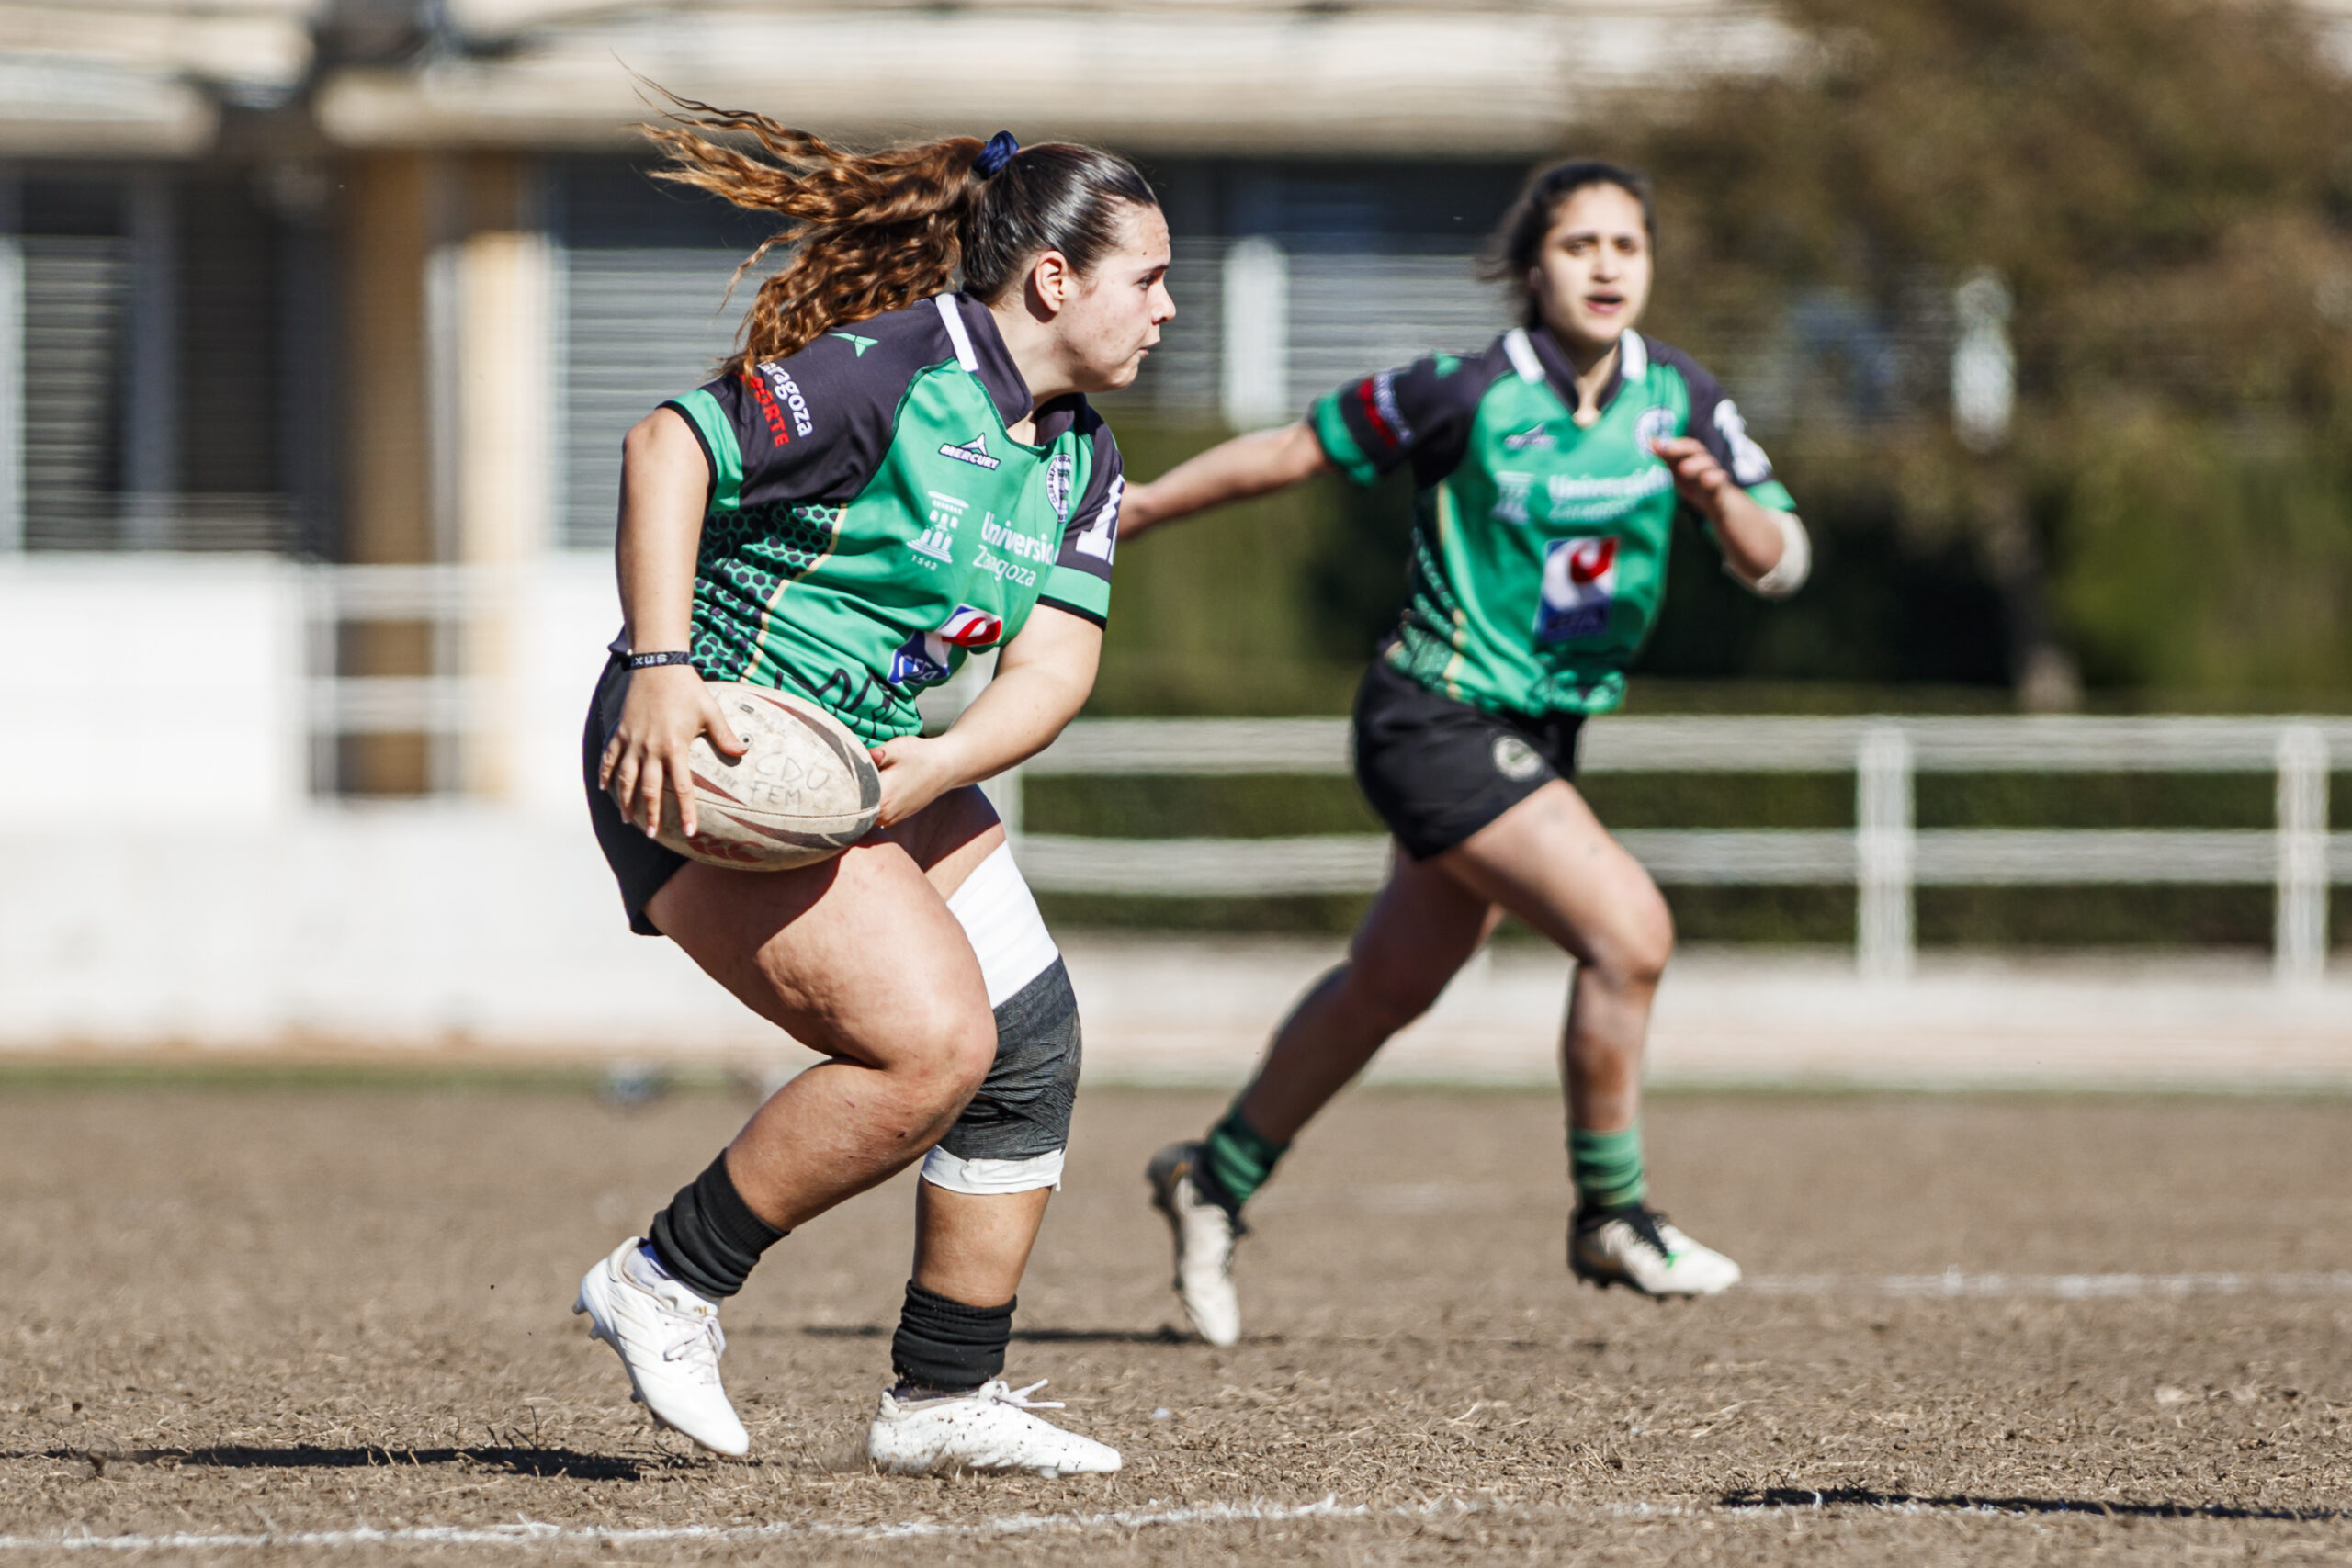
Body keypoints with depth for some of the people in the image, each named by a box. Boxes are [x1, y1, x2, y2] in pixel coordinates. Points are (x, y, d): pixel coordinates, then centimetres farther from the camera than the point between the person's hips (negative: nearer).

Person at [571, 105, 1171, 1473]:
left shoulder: (1080, 460, 6)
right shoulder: (894, 375, -20)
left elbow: (1057, 662, -3)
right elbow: (669, 447, -22)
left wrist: (938, 767, -22)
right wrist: (661, 669, -30)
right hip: (702, 753, -9)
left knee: (1030, 1046, 3)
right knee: (933, 1042, -20)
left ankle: (945, 1403, 12)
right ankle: (669, 1282, -5)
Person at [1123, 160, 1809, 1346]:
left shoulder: (1678, 399, -2)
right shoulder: (1469, 394, -17)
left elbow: (1778, 566, -3)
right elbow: (1292, 451, -6)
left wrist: (1719, 499, -24)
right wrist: (1122, 513, -1)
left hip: (1538, 736, 7)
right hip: (1437, 722, -7)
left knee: (1389, 985, 20)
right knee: (1629, 930, -20)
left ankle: (1216, 1181, 39)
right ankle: (1611, 1220, -3)